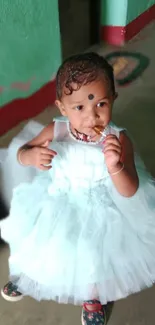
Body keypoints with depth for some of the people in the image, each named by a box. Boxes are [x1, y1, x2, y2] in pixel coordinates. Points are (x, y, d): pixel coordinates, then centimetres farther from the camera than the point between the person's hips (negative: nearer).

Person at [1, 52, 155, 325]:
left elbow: (130, 192, -25)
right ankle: (29, 274, 60)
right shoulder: (56, 130, -20)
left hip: (101, 210, -2)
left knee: (94, 257, 17)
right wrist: (32, 155, -31)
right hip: (59, 202, 3)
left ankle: (93, 298, 54)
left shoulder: (118, 139, -26)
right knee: (45, 247, 22)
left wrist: (115, 166, -46)